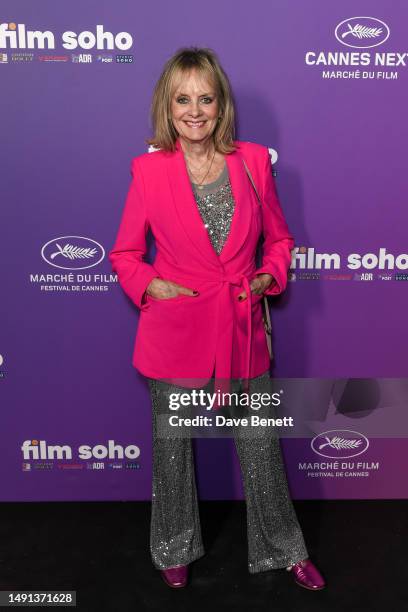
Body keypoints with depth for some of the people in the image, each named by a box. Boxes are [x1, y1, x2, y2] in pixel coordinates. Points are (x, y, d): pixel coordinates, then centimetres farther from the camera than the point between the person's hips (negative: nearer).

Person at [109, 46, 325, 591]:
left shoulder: (254, 161, -1)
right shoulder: (149, 169, -6)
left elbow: (279, 238, 11)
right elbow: (125, 254, 3)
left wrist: (270, 276, -7)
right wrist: (151, 285, -14)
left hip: (243, 330, 2)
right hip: (175, 333, -1)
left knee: (261, 447, 15)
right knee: (172, 449, 16)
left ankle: (283, 549, 41)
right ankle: (175, 547, 44)